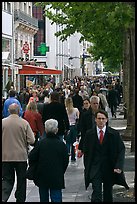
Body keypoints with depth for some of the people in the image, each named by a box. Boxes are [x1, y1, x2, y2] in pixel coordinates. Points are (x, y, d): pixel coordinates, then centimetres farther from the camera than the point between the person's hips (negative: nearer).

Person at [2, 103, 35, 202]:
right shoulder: (24, 123, -8)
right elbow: (31, 141, -10)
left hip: (5, 156, 1)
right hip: (21, 156, -1)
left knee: (7, 179, 8)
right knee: (21, 180, 13)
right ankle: (20, 199, 19)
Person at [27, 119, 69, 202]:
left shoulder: (40, 143, -6)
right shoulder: (61, 144, -6)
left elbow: (31, 158, -5)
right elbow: (66, 161, 0)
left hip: (42, 177, 1)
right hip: (57, 178, -1)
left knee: (44, 199, 14)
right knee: (56, 198, 1)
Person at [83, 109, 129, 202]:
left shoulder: (114, 134, -2)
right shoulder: (89, 134, 1)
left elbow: (121, 150, -2)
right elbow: (86, 151, 8)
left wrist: (118, 166, -12)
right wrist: (87, 168, 3)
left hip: (109, 168, 1)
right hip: (95, 168, -1)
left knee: (108, 194, 13)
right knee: (96, 193, -12)